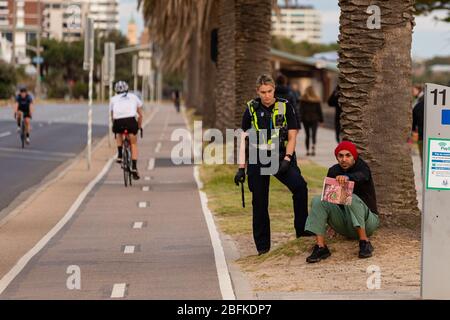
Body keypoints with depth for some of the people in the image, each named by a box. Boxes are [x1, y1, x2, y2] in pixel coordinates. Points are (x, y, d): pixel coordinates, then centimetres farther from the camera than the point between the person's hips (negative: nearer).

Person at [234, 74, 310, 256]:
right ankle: (262, 246, 12)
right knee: (259, 202, 2)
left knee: (299, 186, -26)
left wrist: (287, 159, -13)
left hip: (281, 157, -1)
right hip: (258, 160, 1)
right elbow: (244, 139, 8)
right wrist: (241, 168, 3)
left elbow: (292, 136, 2)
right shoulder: (251, 109, 4)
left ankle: (302, 229, -17)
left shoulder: (285, 106, 1)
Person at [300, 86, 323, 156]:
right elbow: (319, 110, 3)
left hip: (306, 119, 0)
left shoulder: (303, 100, -3)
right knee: (314, 134, -4)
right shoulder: (316, 100, 0)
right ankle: (313, 148, -26)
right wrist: (321, 119, 9)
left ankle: (307, 151, 12)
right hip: (314, 119, 0)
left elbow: (301, 110, -5)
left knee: (307, 135, 11)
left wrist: (300, 119, -3)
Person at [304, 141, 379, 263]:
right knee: (318, 201, -17)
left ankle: (364, 242, -32)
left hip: (366, 222, -4)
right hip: (343, 224, 4)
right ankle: (320, 247, -27)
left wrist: (347, 177, -58)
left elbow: (360, 176, -35)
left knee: (352, 198, -33)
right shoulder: (333, 171, 6)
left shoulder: (362, 167, -10)